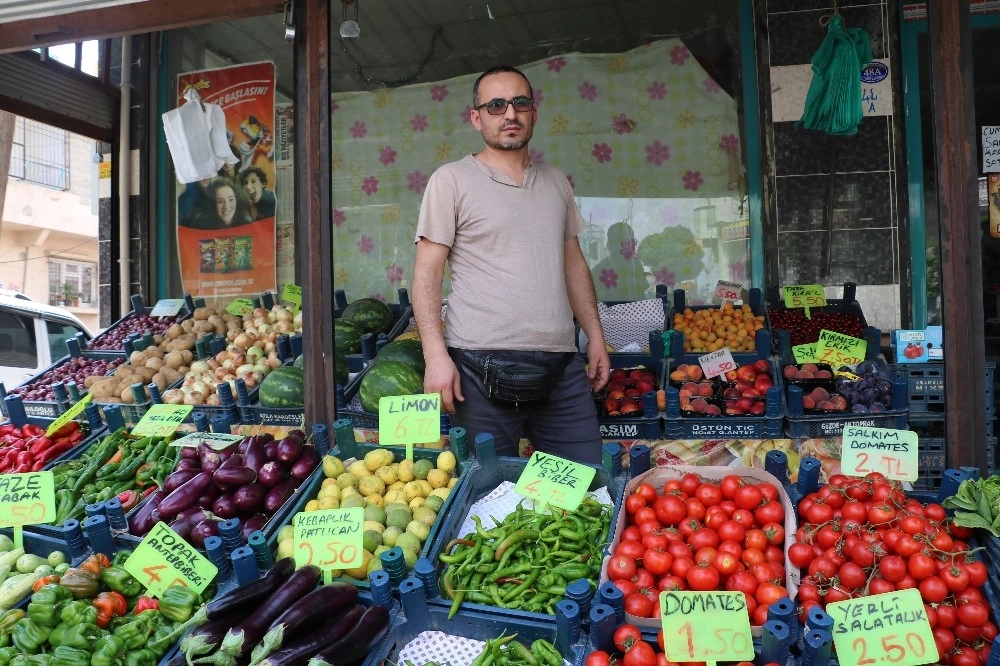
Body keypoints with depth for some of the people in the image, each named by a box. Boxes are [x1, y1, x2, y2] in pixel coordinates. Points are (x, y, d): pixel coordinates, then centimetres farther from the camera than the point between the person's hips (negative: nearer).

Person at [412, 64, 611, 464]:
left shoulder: (556, 182, 17)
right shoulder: (452, 180, 1)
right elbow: (427, 271, -3)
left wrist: (595, 336, 15)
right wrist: (436, 356, -13)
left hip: (562, 366, 5)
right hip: (483, 364, -4)